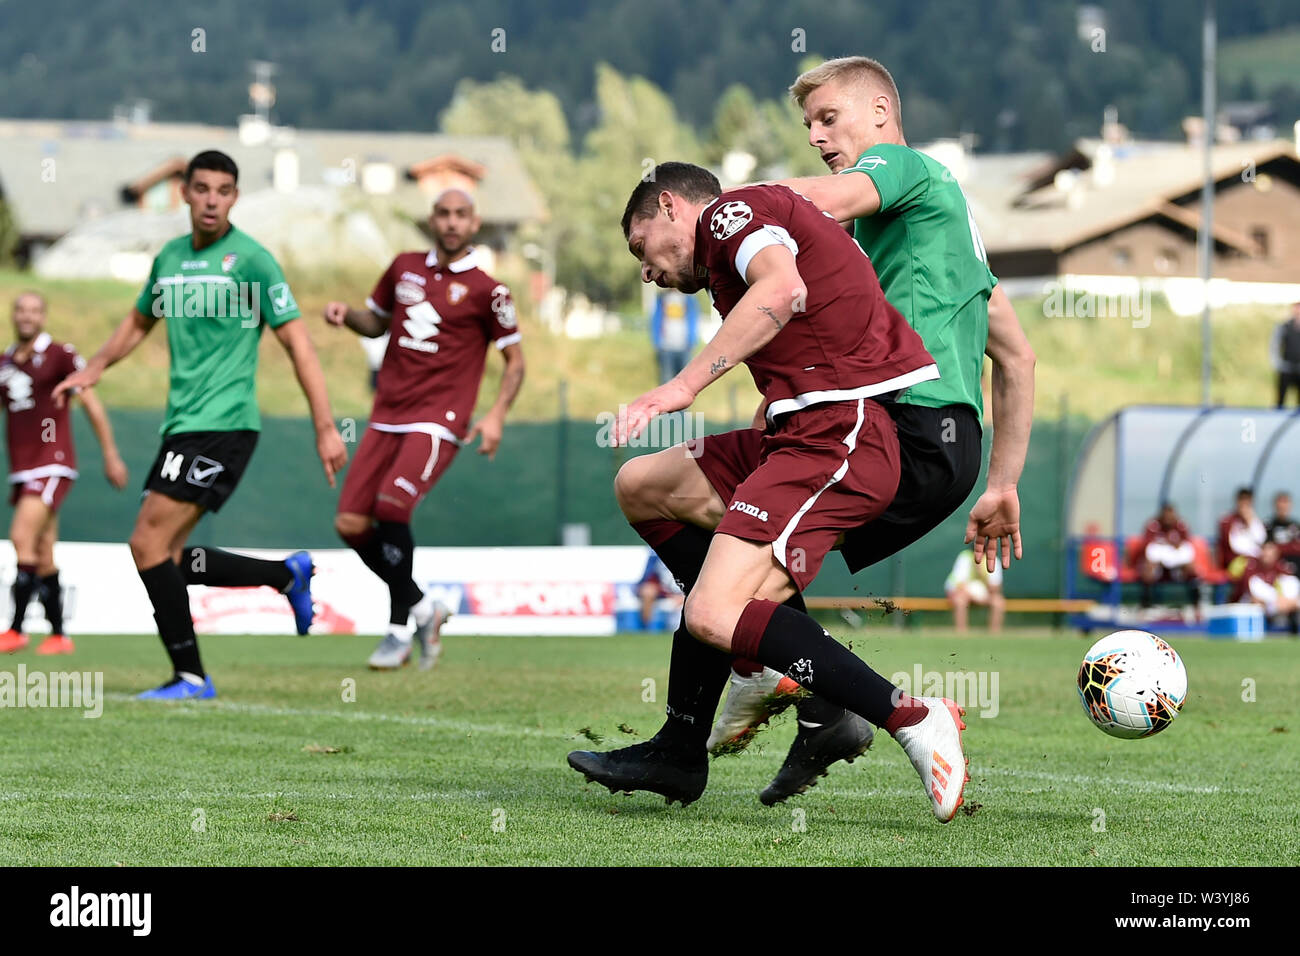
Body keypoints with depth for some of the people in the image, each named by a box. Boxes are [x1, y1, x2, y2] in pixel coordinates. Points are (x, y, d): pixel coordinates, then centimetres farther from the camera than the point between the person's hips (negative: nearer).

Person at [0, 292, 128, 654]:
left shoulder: (60, 355, -3)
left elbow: (91, 404, -1)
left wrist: (111, 455, -1)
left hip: (53, 465, -6)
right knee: (42, 558, 6)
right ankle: (58, 635, 13)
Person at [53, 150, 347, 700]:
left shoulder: (250, 259, -8)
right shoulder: (169, 258, 13)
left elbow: (296, 342, -9)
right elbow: (140, 321, 30)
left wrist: (325, 427, -14)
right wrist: (95, 368, 13)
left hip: (223, 424, -8)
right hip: (183, 426, 8)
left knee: (149, 543, -14)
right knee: (168, 559, 7)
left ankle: (189, 676, -7)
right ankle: (287, 574, 22)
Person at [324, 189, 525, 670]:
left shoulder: (486, 290, 0)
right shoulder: (405, 268, 12)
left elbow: (515, 359, 6)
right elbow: (376, 322, 27)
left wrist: (496, 414, -8)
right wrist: (346, 314, 5)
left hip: (437, 422, -5)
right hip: (386, 417, 5)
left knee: (391, 504, -27)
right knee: (351, 523, -5)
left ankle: (400, 629, -13)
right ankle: (422, 607, 16)